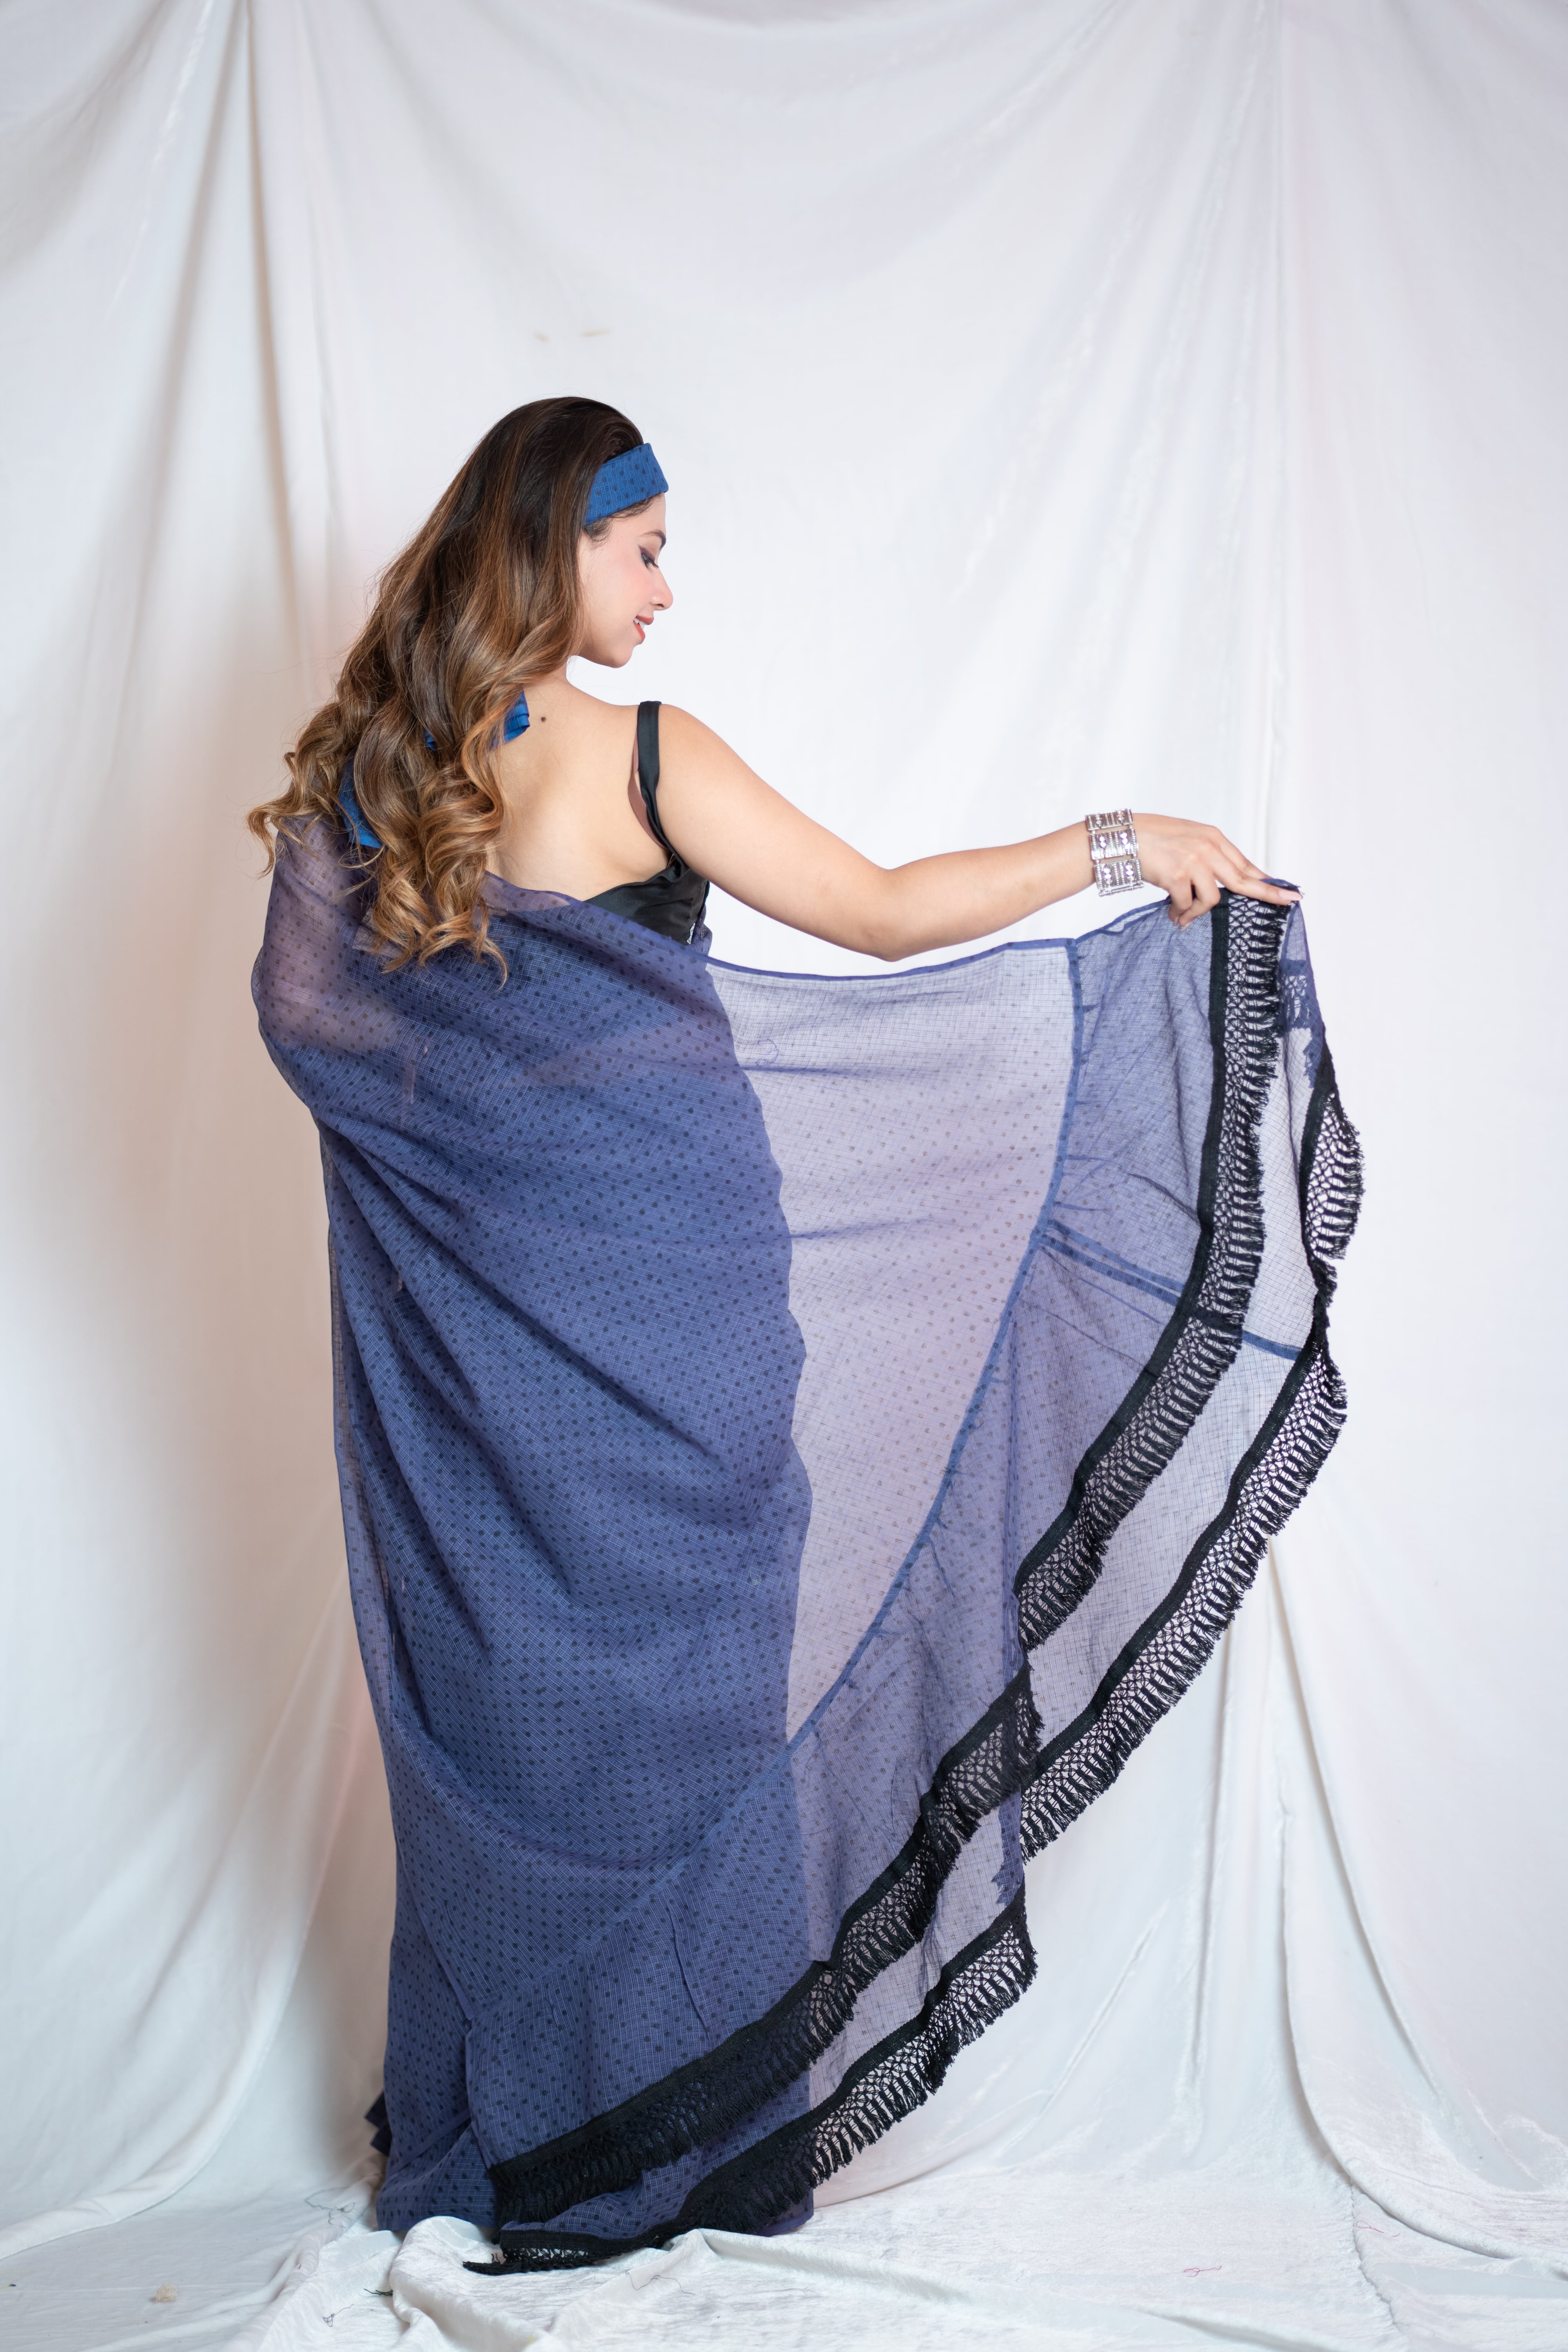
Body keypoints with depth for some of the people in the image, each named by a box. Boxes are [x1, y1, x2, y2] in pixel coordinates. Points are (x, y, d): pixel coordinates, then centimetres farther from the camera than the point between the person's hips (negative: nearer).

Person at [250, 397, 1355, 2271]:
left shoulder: (359, 774, 3)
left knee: (498, 1696, 15)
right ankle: (677, 2137, 24)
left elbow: (309, 1018, 9)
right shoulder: (643, 758, -12)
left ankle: (493, 2133, 29)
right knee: (673, 1693, 9)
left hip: (465, 1332, 5)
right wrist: (1121, 844, -2)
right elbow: (886, 913, -11)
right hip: (659, 1309, -5)